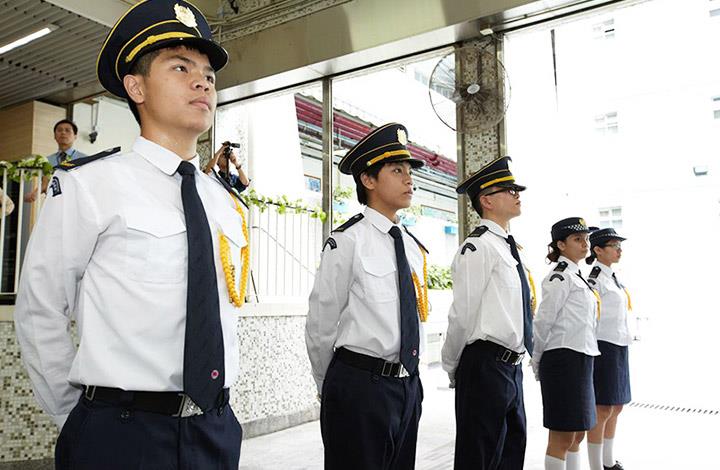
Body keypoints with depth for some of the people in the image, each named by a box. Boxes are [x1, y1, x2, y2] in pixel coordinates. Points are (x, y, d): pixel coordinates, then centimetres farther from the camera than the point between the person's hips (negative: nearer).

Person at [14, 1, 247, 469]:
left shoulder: (226, 202, 6)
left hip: (217, 430, 5)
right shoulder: (89, 184, -9)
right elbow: (39, 313, -4)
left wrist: (215, 418, 12)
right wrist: (81, 417, 1)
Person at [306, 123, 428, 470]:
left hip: (409, 385, 7)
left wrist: (408, 381, 19)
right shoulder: (347, 242, -12)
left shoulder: (415, 248, 9)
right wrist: (332, 388, 5)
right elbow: (321, 327, -7)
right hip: (359, 385, -6)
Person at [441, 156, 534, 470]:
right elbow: (462, 314, -15)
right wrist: (452, 369, -6)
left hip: (512, 366, 9)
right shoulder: (478, 247, -15)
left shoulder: (507, 247, 14)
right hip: (486, 365, -9)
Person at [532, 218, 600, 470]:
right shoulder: (560, 276, -11)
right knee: (562, 437, -1)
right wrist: (537, 362, -5)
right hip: (564, 360, -9)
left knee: (577, 434, 16)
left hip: (582, 360, 9)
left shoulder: (577, 276, 18)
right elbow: (543, 321, -15)